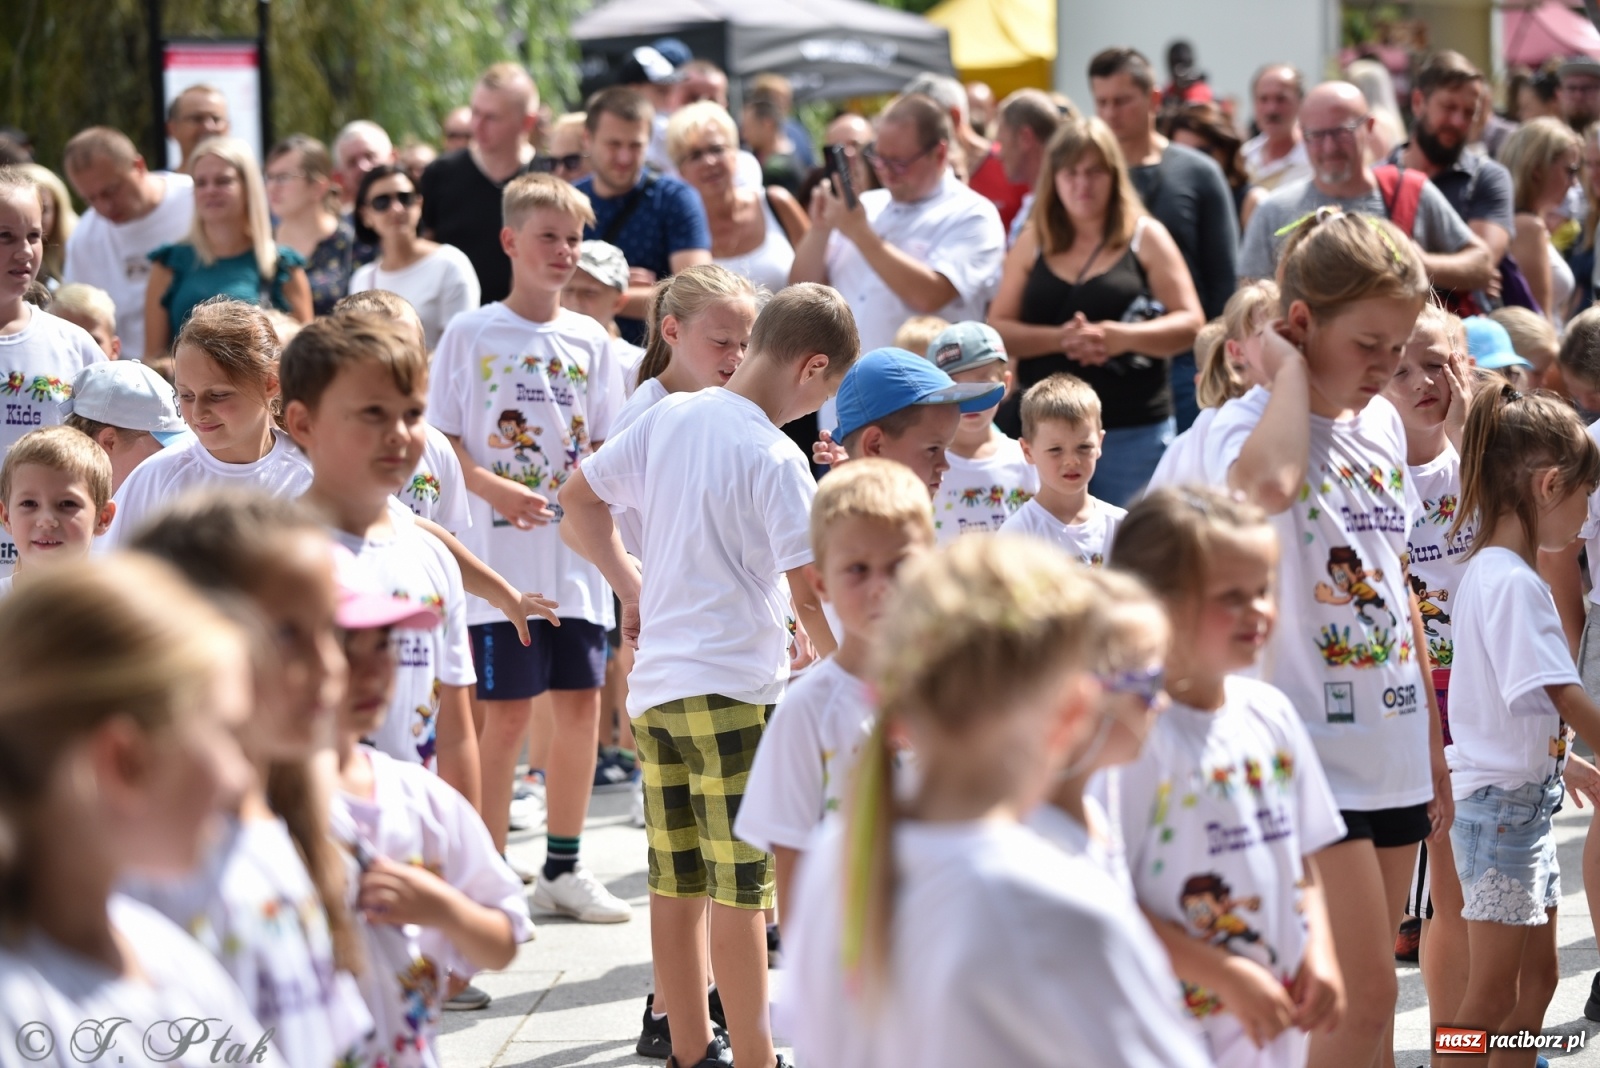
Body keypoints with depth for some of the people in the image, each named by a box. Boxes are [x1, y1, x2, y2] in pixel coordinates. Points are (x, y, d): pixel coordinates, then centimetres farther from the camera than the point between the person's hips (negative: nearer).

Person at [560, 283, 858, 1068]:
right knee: (740, 886, -2)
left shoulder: (670, 416, 5)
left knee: (676, 881, 12)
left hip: (655, 682, 7)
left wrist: (630, 585, 21)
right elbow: (810, 593, -16)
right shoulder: (776, 459, -14)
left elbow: (579, 500, 15)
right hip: (734, 687, -7)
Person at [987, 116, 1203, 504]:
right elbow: (997, 330, 3)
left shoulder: (1146, 238, 4)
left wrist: (1124, 337, -19)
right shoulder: (1032, 245, 10)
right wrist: (1060, 338, -15)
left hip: (1133, 431, -2)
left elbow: (1189, 323, -2)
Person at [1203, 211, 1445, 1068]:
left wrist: (1434, 744, 20)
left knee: (1364, 996, 12)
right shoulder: (1245, 427, -12)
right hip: (1311, 752, -7)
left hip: (1391, 754, 8)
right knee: (1364, 995, -10)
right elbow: (1266, 484, -39)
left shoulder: (1382, 425, 11)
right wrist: (1288, 368, -22)